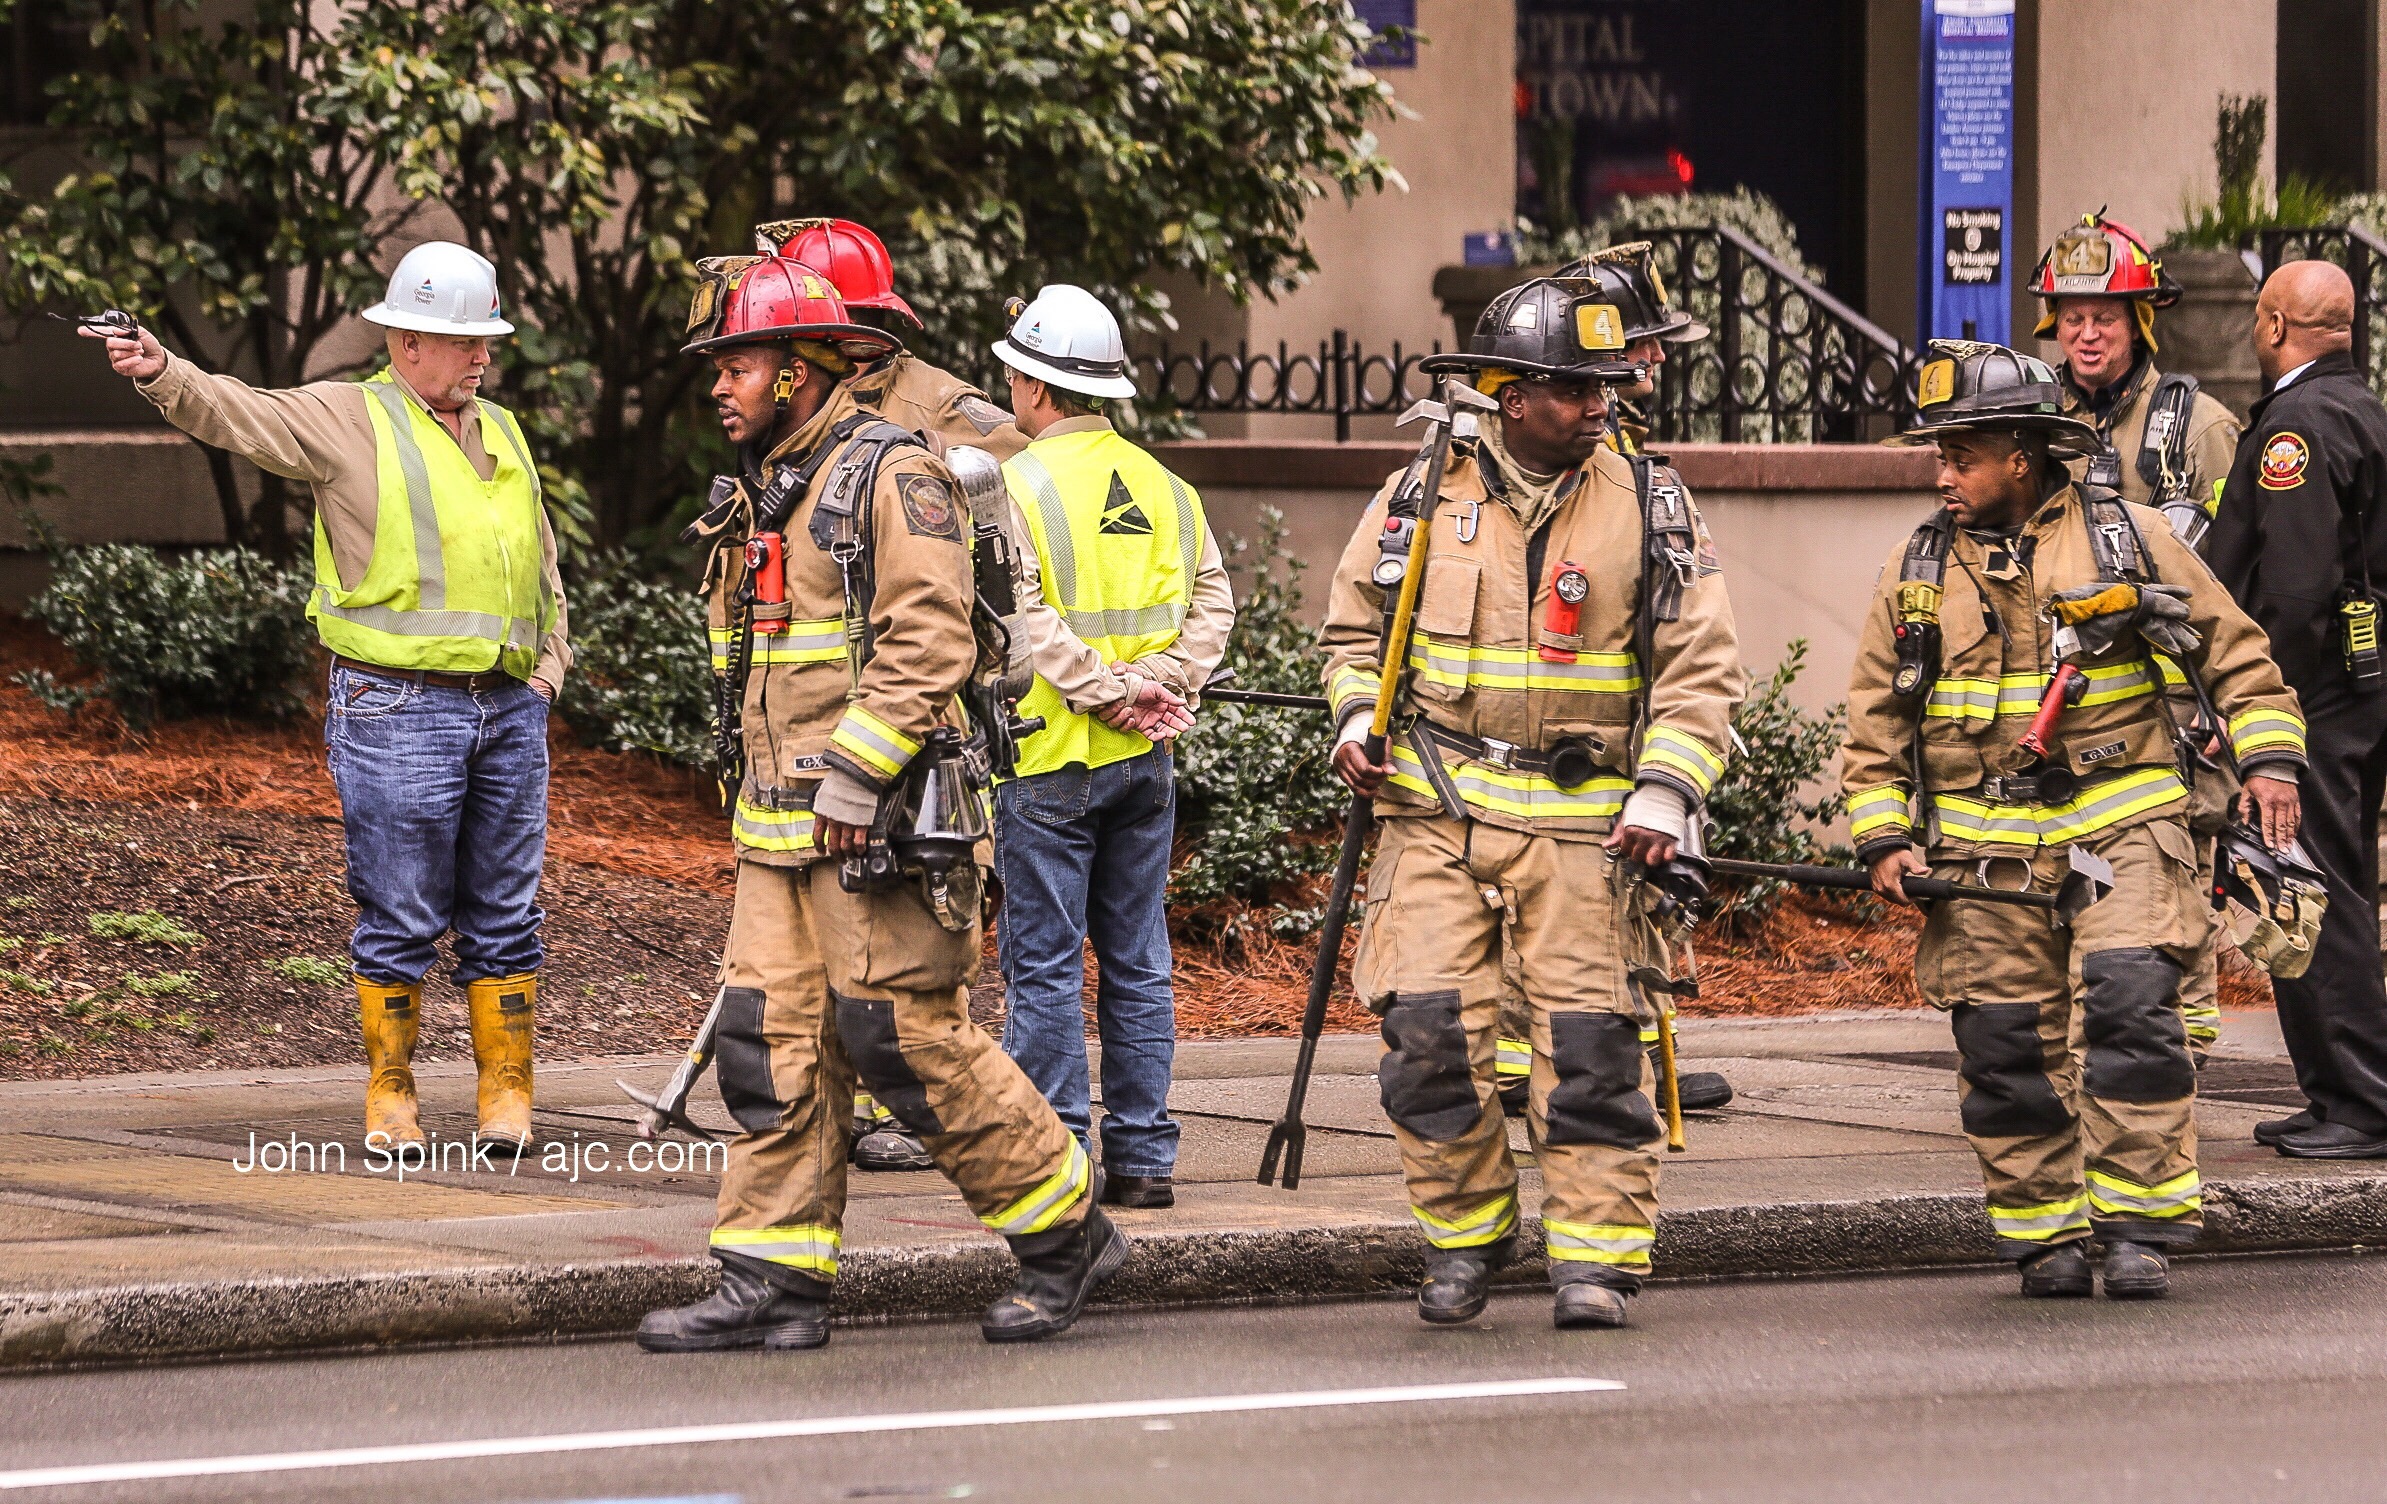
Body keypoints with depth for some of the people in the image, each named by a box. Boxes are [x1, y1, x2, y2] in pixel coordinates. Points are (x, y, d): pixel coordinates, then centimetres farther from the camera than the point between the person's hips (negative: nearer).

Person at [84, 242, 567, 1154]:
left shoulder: (501, 431, 18)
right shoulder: (347, 420, -1)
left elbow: (541, 559, 26)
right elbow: (239, 415, -15)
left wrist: (552, 656, 14)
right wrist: (160, 373, -34)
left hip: (509, 705, 6)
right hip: (397, 710, -5)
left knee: (506, 915, 7)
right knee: (401, 917, -2)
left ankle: (506, 1090, 14)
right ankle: (390, 1096, 8)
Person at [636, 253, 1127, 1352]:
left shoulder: (890, 477, -10)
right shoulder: (756, 495, 17)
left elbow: (930, 642, -19)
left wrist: (854, 777, -22)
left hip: (879, 827, -8)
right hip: (778, 829, 9)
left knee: (906, 1037, -7)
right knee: (769, 1044, 2)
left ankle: (1065, 1233, 6)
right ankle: (773, 1283, 3)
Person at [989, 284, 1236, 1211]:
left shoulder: (1018, 485, -10)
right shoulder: (1162, 485, 9)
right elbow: (1213, 599, 7)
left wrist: (1105, 691, -13)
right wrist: (1160, 685, -1)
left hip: (1049, 760, -6)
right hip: (1145, 758, 6)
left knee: (1045, 963, -1)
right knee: (1137, 962, 10)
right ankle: (1144, 1158, 12)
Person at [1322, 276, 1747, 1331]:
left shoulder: (1648, 507, 2)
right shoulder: (1421, 500, 5)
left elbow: (1700, 668, 2)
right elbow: (1354, 627, 20)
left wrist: (1667, 791, -10)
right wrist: (1358, 720, 2)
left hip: (1581, 816, -1)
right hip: (1437, 808, 1)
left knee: (1589, 1036, -6)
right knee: (1430, 1027, -7)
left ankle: (1597, 1254, 0)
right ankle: (1465, 1236, 10)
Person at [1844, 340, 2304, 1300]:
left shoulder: (2126, 537, 3)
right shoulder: (1919, 571, 10)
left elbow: (2232, 651, 9)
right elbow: (1876, 719, 14)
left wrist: (2268, 756, -3)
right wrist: (1882, 838, 4)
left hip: (2120, 828, -3)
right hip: (1986, 849, 3)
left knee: (2128, 1004, -17)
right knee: (2005, 1042, 0)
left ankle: (2138, 1227, -11)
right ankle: (2044, 1234, 12)